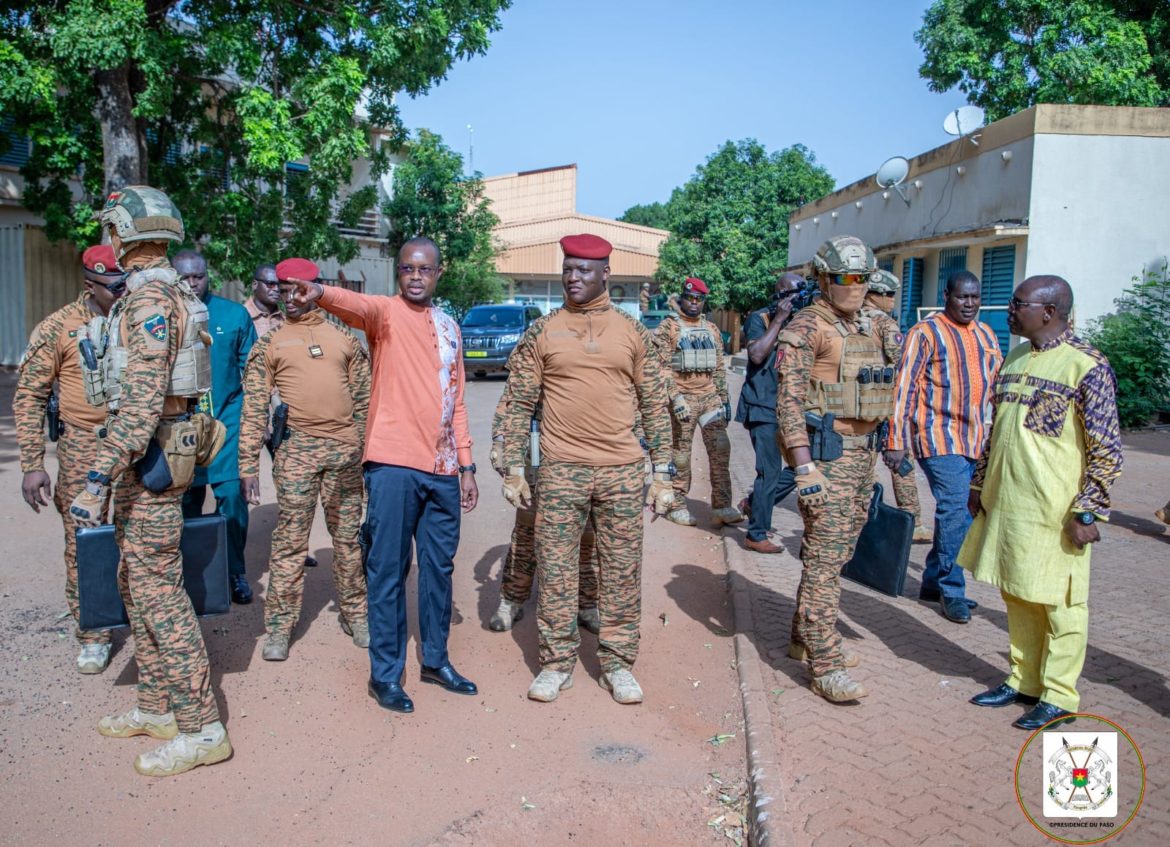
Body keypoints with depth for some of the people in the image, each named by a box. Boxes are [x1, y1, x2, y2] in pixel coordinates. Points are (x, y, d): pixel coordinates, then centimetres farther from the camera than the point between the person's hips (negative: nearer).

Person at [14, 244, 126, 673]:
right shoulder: (58, 328, -7)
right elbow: (29, 397, -3)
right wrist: (32, 465, -8)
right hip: (83, 448, -2)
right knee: (83, 544, 6)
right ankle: (92, 636, 21)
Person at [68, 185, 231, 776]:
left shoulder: (149, 299, -17)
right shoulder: (177, 295, 15)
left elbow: (140, 402, -25)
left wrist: (97, 480, -26)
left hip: (148, 459, -10)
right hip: (155, 459, 10)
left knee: (158, 592, -5)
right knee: (136, 584, 17)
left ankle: (201, 729, 2)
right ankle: (157, 708, 29)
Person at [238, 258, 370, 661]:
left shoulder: (345, 339, 12)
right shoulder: (269, 344, 7)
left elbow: (364, 399, 13)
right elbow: (253, 408, 2)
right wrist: (248, 463, -4)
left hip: (345, 450, 2)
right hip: (297, 450, -2)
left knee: (349, 537, 9)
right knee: (290, 540, 0)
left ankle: (354, 614, 22)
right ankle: (279, 626, 10)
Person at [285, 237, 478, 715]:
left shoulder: (449, 328, 15)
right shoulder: (387, 312, -2)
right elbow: (360, 306, -27)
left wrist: (466, 463, 14)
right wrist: (321, 294, -50)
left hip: (442, 469, 6)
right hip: (394, 464, -6)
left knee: (439, 567, 14)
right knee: (388, 570, 1)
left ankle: (436, 660, 29)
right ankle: (385, 674, 14)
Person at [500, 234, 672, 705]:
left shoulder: (632, 333, 6)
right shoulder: (541, 332, 4)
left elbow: (654, 405, 7)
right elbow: (519, 405, 5)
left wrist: (663, 473, 3)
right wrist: (513, 469, -1)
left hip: (623, 471, 1)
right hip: (560, 470, 0)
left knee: (622, 571, 7)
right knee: (555, 569, 6)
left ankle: (618, 664, 22)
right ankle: (557, 662, 21)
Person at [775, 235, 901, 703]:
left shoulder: (873, 329, 14)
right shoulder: (807, 327, -10)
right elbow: (789, 401, -16)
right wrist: (805, 468, -22)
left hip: (863, 451, 8)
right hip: (827, 452, -8)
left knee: (838, 552, 15)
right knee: (825, 558, -7)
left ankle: (805, 637, 29)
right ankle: (826, 665, -1)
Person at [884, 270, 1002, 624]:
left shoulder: (986, 334, 15)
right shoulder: (926, 333, -5)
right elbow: (905, 386, -8)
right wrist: (896, 440, -13)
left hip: (978, 439, 6)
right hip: (940, 437, -6)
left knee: (956, 514, 10)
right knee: (955, 512, -10)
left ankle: (933, 582, 24)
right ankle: (952, 591, 4)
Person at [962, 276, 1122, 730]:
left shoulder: (1086, 365, -12)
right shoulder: (1014, 359, 11)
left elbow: (1107, 450, -12)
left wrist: (1087, 511, -15)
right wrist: (979, 484, 19)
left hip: (1054, 513, -7)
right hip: (1005, 505, 7)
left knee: (1060, 603, 6)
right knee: (1017, 597, 16)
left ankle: (1059, 696, 19)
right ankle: (1023, 680, 31)